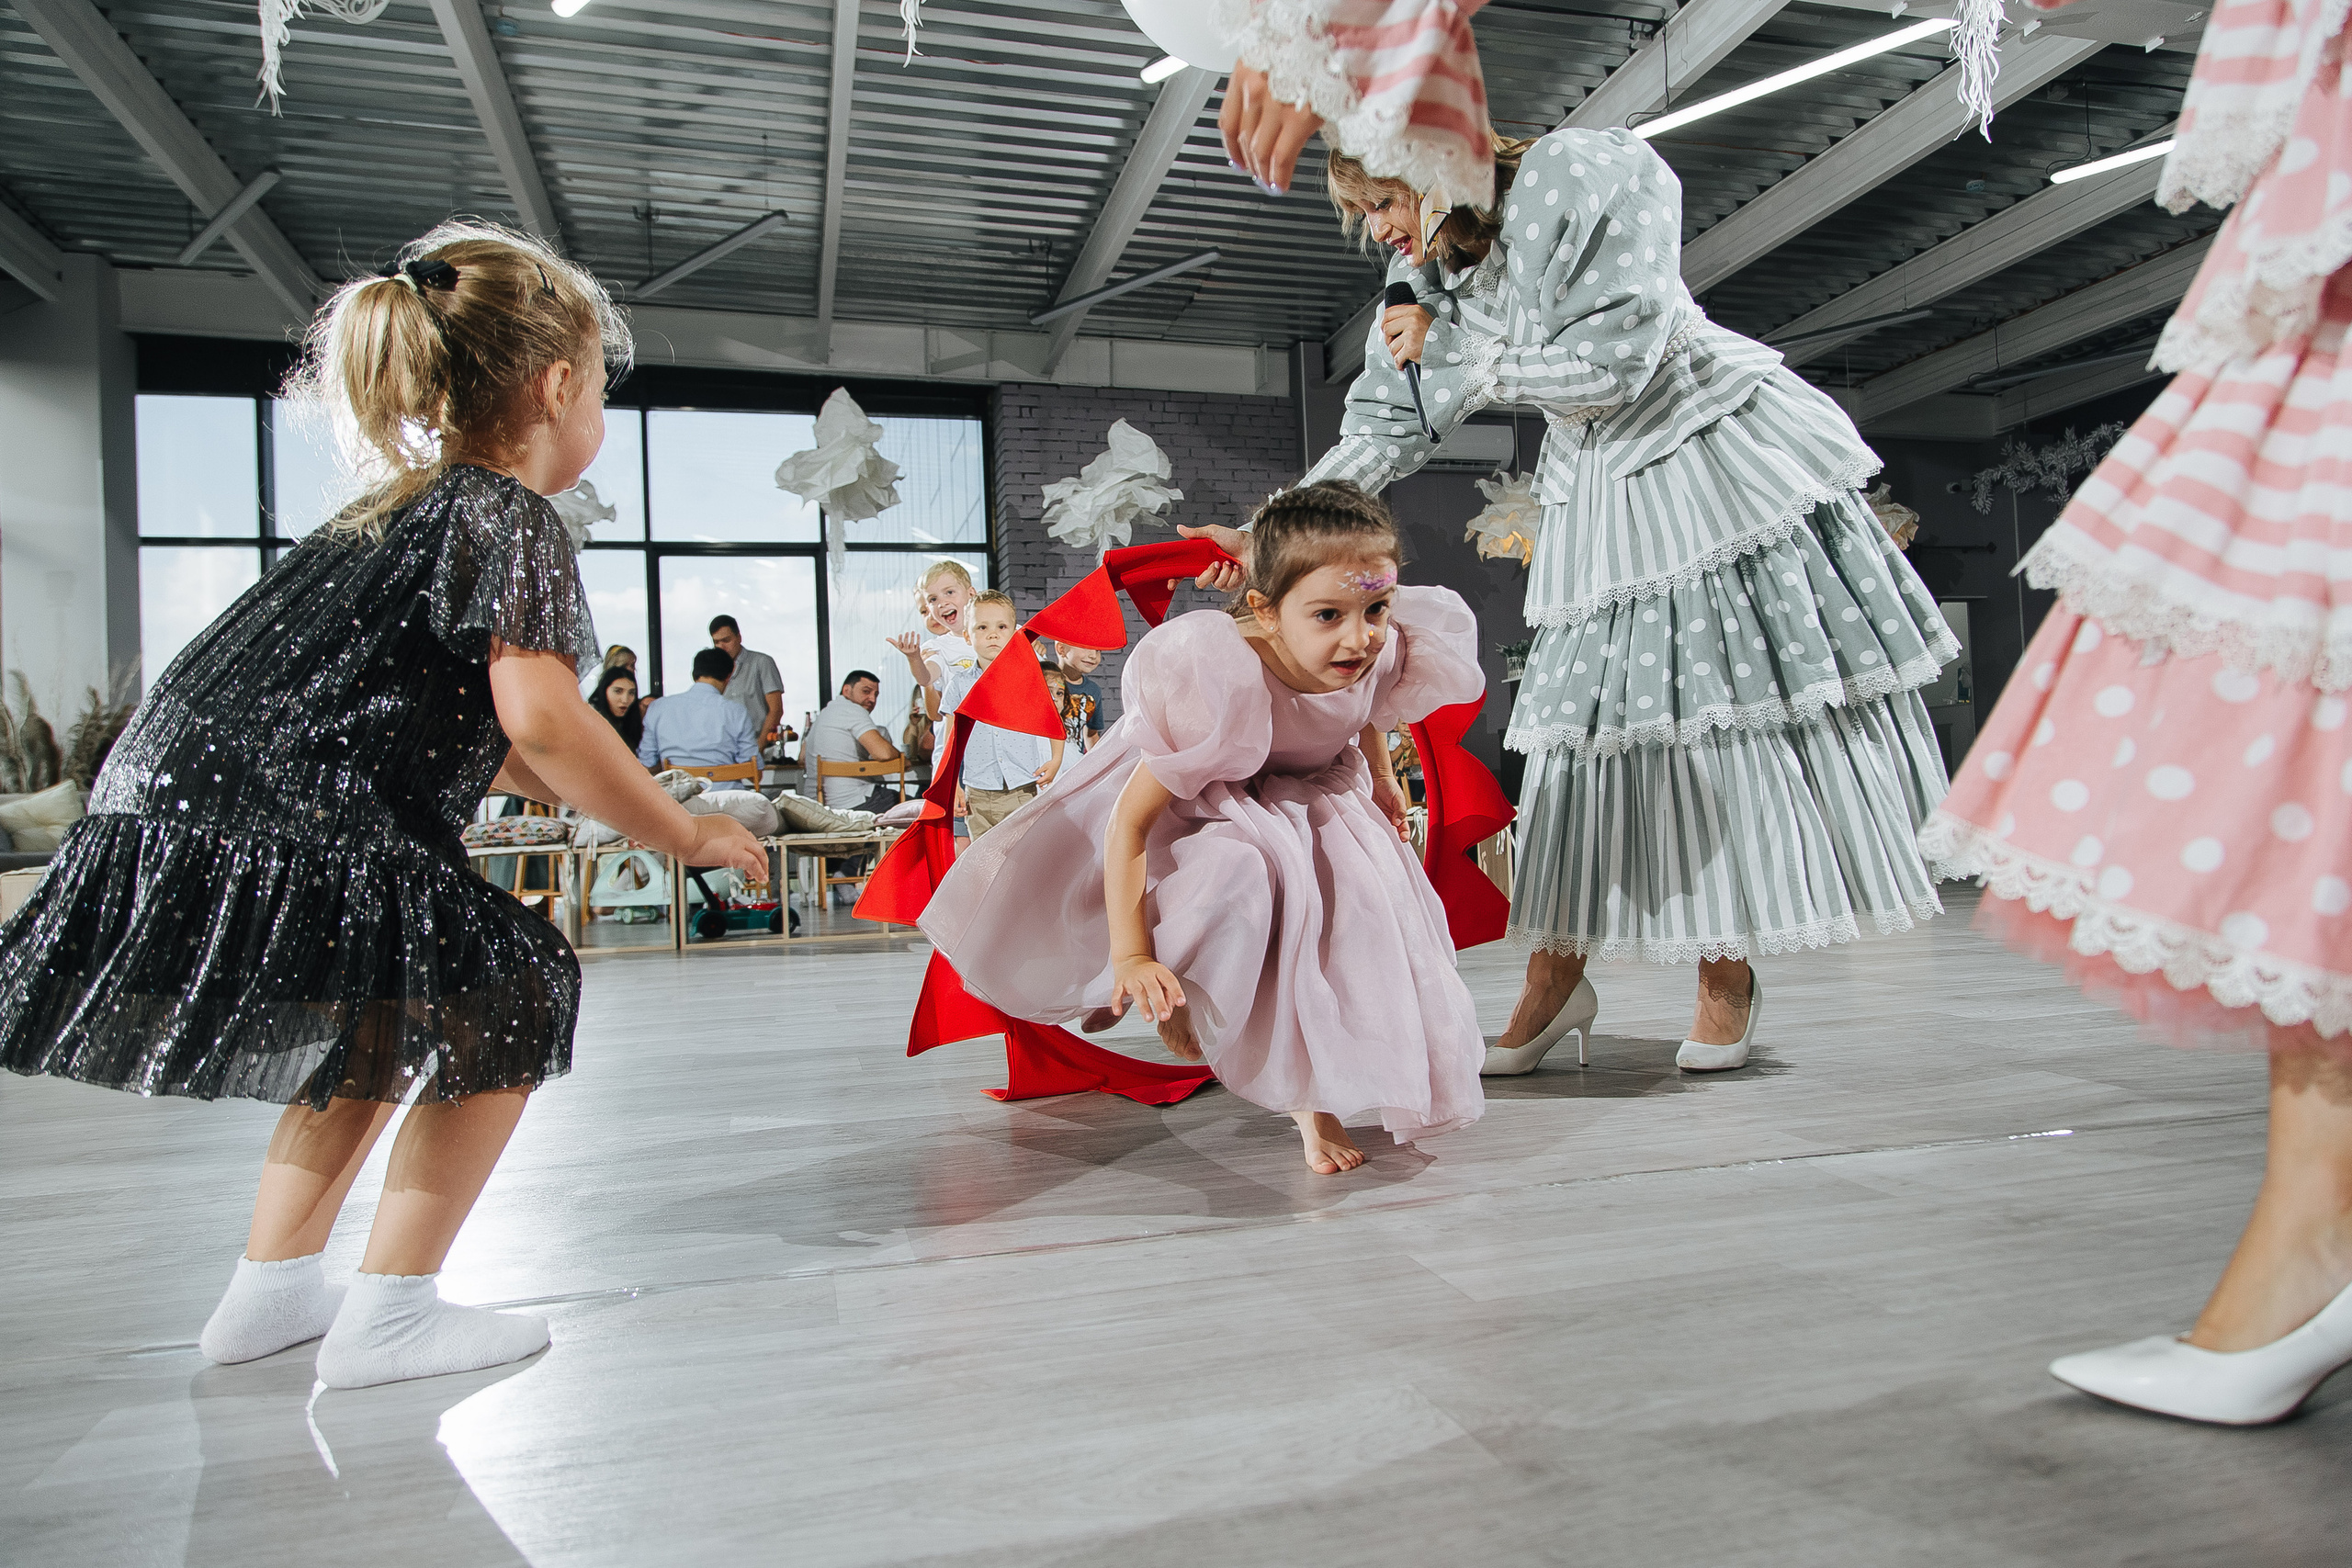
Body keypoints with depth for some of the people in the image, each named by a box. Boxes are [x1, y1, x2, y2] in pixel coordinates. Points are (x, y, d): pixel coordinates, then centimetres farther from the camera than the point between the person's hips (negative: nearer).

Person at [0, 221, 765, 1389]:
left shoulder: (407, 506, 22)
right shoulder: (508, 517, -8)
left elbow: (471, 733, 25)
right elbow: (542, 723, -19)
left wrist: (617, 801, 27)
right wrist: (681, 834, -6)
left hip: (176, 823, 10)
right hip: (265, 849, -10)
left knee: (389, 1027, 26)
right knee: (511, 1001, 0)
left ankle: (272, 1288, 31)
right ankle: (389, 1315, 2)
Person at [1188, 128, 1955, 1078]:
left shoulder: (1591, 174, -17)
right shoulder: (1421, 276, 0)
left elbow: (1611, 364, -23)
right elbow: (1380, 434, 1)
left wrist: (1455, 352, -19)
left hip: (1717, 449, -4)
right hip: (1598, 492, 5)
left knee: (1736, 694, -2)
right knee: (1592, 711, -1)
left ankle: (1726, 970, 9)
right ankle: (1556, 976, 4)